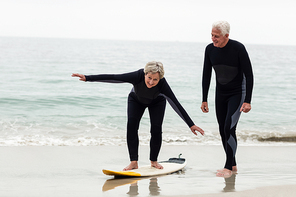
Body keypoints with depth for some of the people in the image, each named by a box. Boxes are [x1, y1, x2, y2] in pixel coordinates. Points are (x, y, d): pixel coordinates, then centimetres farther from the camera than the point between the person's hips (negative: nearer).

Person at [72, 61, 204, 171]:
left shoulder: (162, 84, -40)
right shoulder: (138, 76, -41)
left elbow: (176, 104, -39)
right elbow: (112, 78, -41)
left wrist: (191, 125, -41)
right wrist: (88, 78, -45)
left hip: (157, 102, 0)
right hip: (136, 100, 1)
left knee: (156, 129, -15)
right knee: (132, 125, -19)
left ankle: (154, 161, 6)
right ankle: (134, 162, -16)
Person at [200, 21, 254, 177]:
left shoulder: (238, 48, -20)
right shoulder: (210, 49, -6)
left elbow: (249, 75, -16)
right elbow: (206, 75, 4)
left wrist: (248, 101, -20)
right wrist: (204, 100, 4)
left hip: (237, 94, -5)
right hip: (220, 94, 5)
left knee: (229, 128, -16)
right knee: (223, 131, 6)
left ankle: (228, 168, -10)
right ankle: (233, 165, 20)